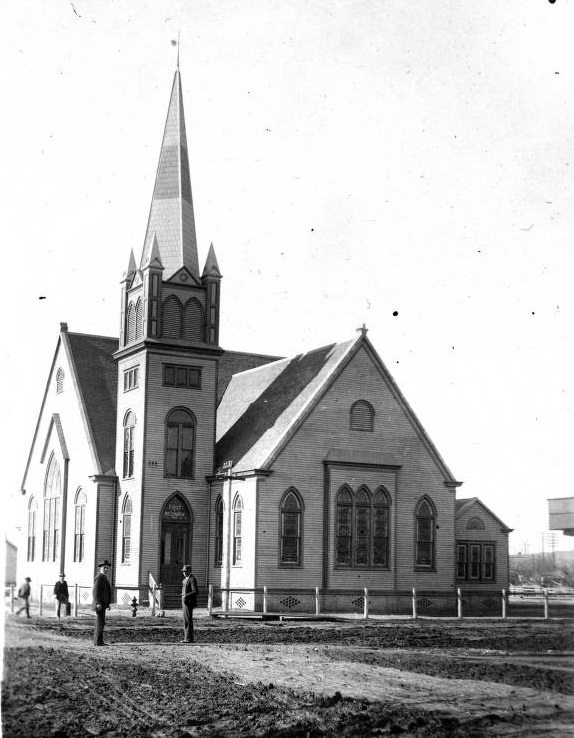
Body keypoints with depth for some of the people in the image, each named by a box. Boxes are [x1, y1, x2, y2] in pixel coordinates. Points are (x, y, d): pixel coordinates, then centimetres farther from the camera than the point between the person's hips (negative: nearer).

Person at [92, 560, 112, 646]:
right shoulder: (99, 577, -14)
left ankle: (97, 641, 14)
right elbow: (95, 591, -21)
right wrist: (98, 603, -26)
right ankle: (98, 641, -10)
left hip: (102, 604, 11)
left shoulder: (104, 577, 18)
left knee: (99, 623, 11)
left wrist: (107, 604, 21)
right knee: (100, 622, -10)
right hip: (99, 604, -11)